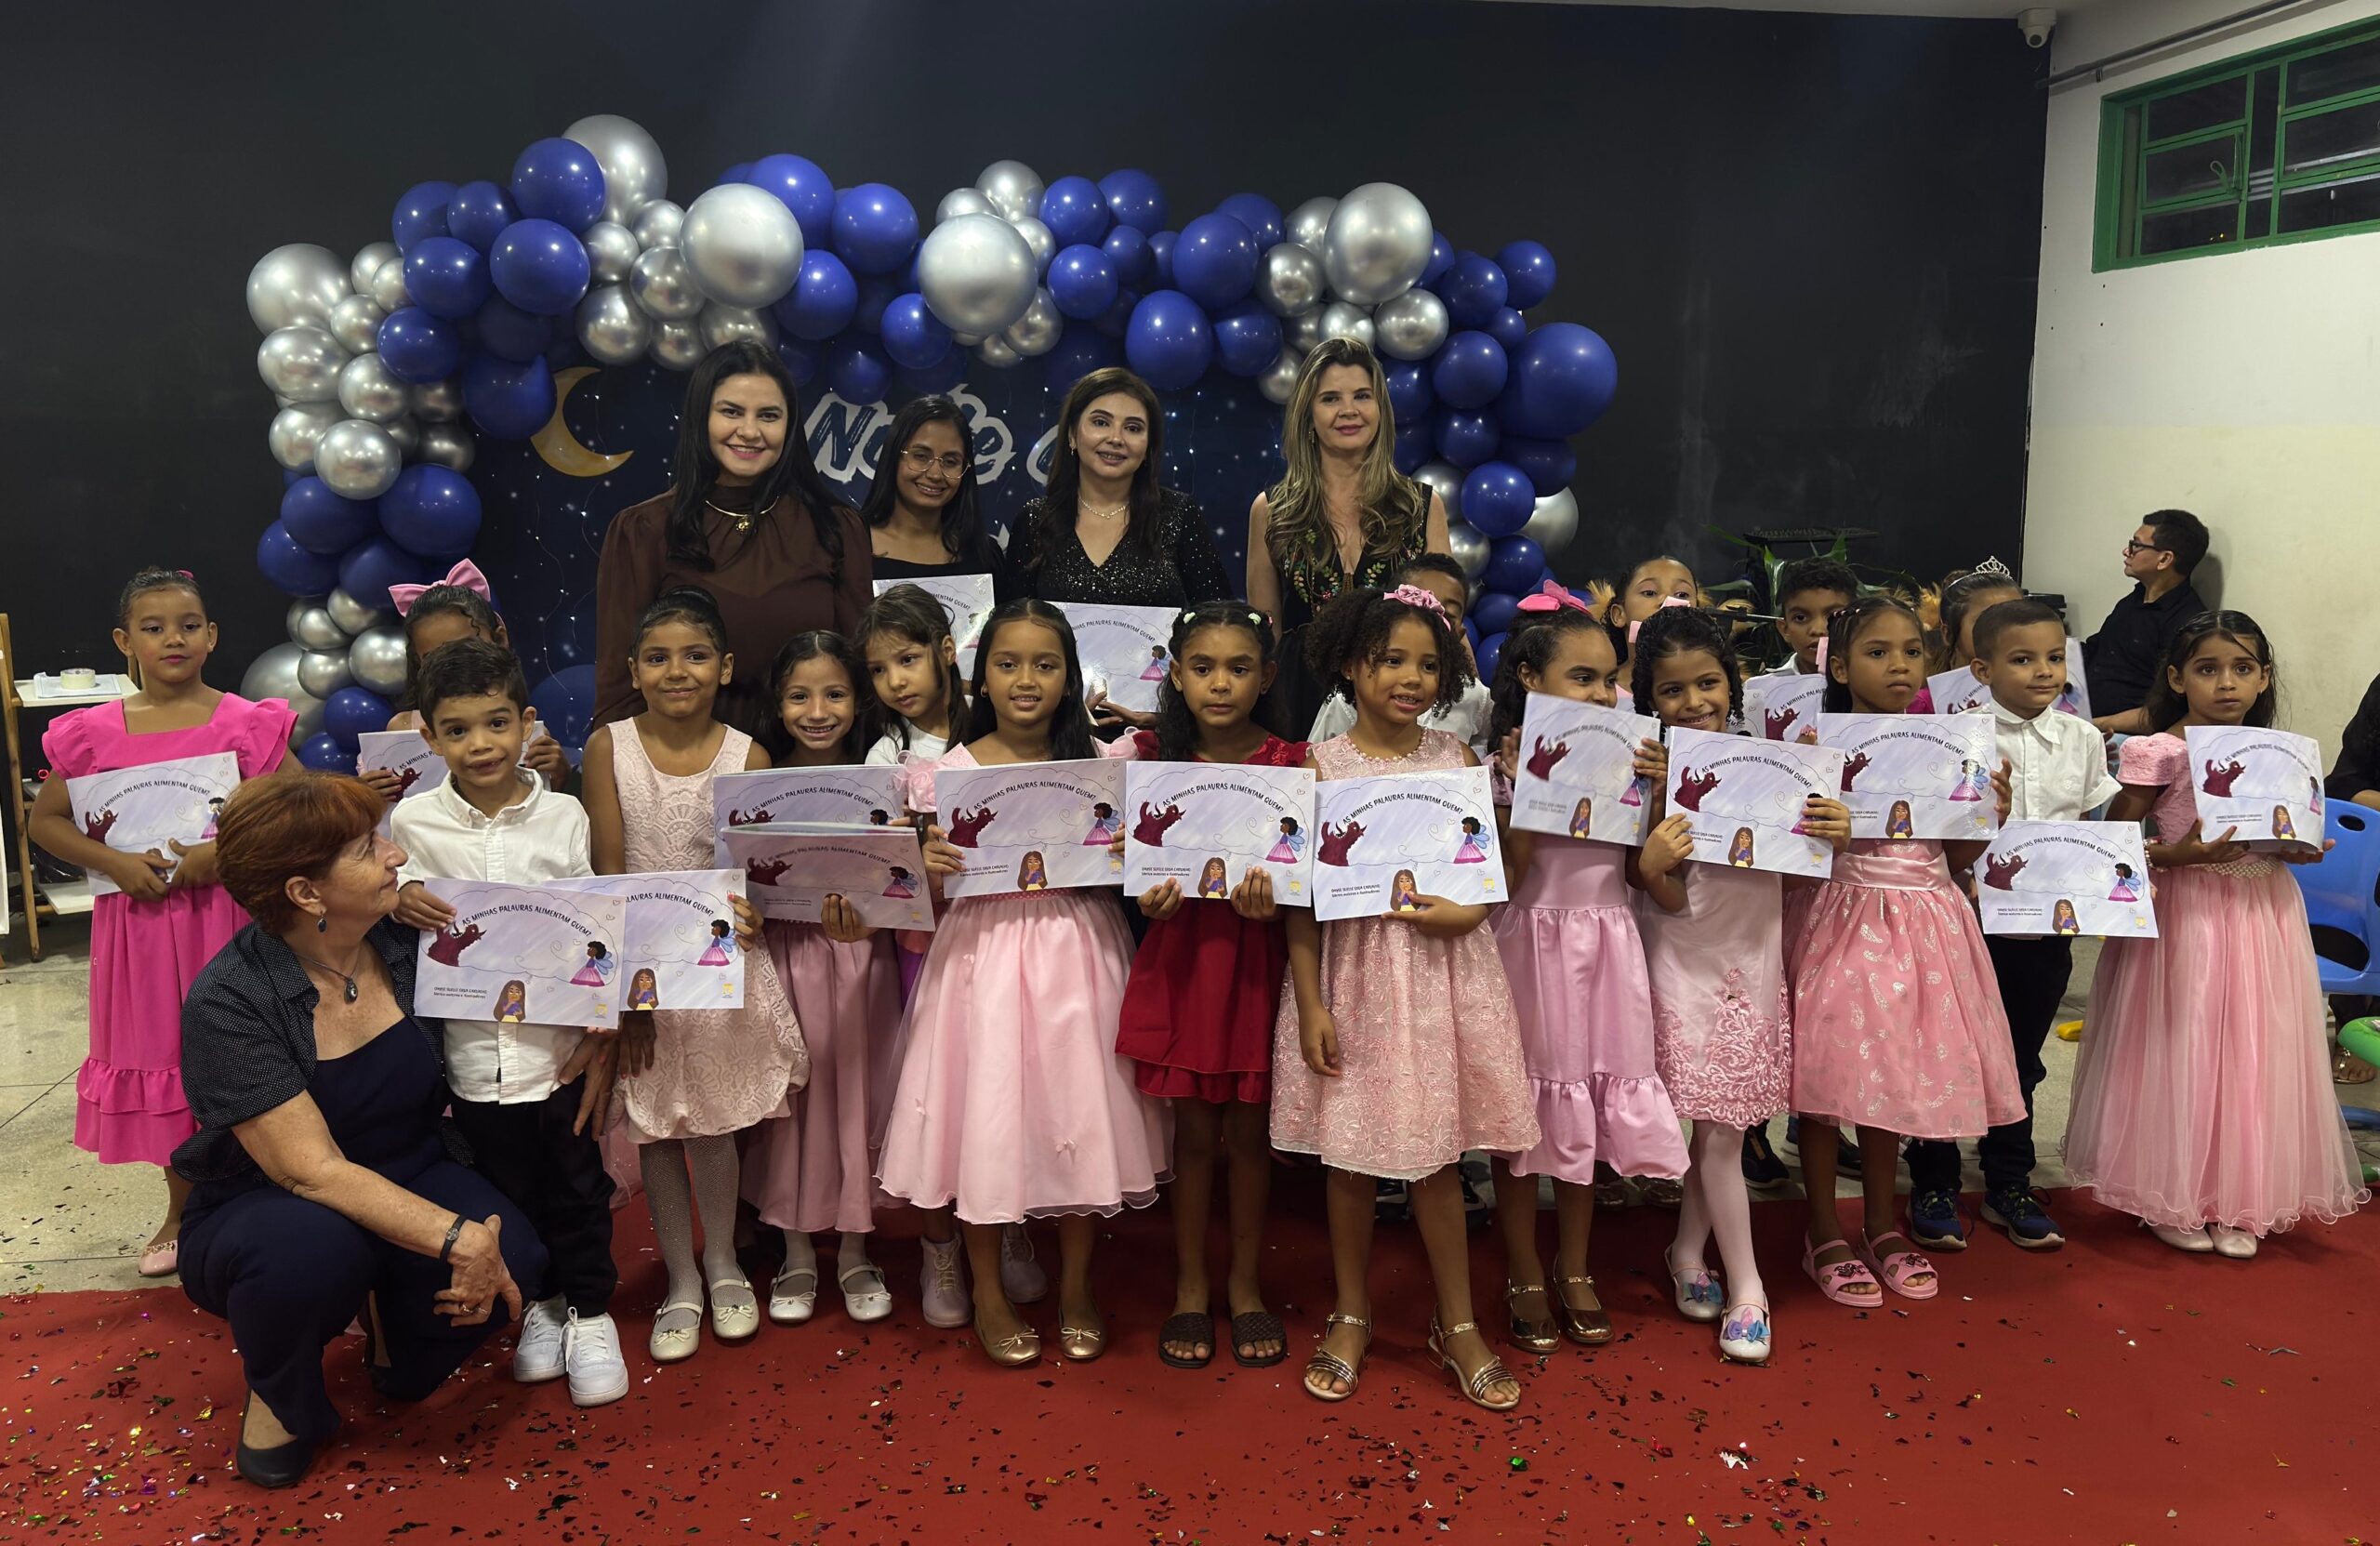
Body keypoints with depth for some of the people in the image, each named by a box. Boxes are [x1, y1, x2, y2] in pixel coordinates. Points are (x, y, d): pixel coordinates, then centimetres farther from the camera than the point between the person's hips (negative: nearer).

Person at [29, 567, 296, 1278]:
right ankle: (184, 1207, 30)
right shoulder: (94, 732, 0)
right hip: (141, 918, 2)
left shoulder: (247, 724, -5)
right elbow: (44, 820, 6)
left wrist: (221, 853, -18)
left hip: (227, 913, -2)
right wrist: (117, 863, -9)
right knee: (161, 1053, 14)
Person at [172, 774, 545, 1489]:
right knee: (314, 1244, -38)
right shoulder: (229, 1002, -24)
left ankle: (391, 1324, 10)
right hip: (265, 1211, -3)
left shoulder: (407, 943, -10)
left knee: (508, 1257, -26)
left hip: (405, 1183, 4)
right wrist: (456, 1240, -38)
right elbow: (313, 1172, -29)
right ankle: (279, 1396, -3)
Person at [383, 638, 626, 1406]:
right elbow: (395, 899, 8)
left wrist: (602, 1028, -5)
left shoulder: (563, 815, -4)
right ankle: (539, 1304, 35)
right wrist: (398, 898, -16)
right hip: (475, 1047, 1)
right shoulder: (413, 822, -4)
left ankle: (590, 1311, 28)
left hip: (560, 1041, -1)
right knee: (509, 1191, 15)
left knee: (577, 1185, 11)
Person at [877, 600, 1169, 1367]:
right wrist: (931, 867, -19)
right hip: (984, 953, -1)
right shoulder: (949, 772, -1)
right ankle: (990, 1295, 25)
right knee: (986, 1118, 4)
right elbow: (934, 900, 1)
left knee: (1080, 1110, 7)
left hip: (1078, 954, 1)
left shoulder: (1102, 763, 2)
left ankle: (1077, 1288, 28)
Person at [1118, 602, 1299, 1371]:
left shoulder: (1290, 762, -2)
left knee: (1249, 1129, 10)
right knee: (1193, 1130, 9)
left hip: (1256, 957, 0)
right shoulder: (1156, 756, 1)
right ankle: (1190, 1286, 26)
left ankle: (1244, 1284, 28)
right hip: (1181, 953, 1)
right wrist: (1151, 893, -15)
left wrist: (1270, 896, -22)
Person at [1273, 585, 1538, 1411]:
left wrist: (1468, 911, -14)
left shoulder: (1457, 758, 3)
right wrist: (1310, 1004, -7)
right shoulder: (1321, 766, -4)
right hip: (1354, 970, -1)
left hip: (1444, 967, 1)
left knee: (1436, 1153, 9)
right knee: (1351, 1154, 9)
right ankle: (1351, 1315, 29)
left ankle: (1457, 1322, 26)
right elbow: (1301, 897, -3)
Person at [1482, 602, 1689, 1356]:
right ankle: (1525, 1276, 22)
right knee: (1523, 1115, 5)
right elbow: (1506, 880, -13)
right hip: (1533, 947, -4)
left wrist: (1657, 788, -9)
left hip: (1607, 951, 4)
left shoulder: (1626, 759, 5)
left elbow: (1641, 867, 4)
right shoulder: (1511, 765, -8)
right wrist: (1527, 789, -21)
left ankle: (1574, 1269, 29)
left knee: (1590, 1110, 12)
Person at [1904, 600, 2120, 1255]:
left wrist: (2114, 871, -4)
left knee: (2020, 1058, 16)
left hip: (2049, 923, 4)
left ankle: (2009, 1187, 30)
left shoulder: (2083, 739, 4)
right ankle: (1933, 1185, 21)